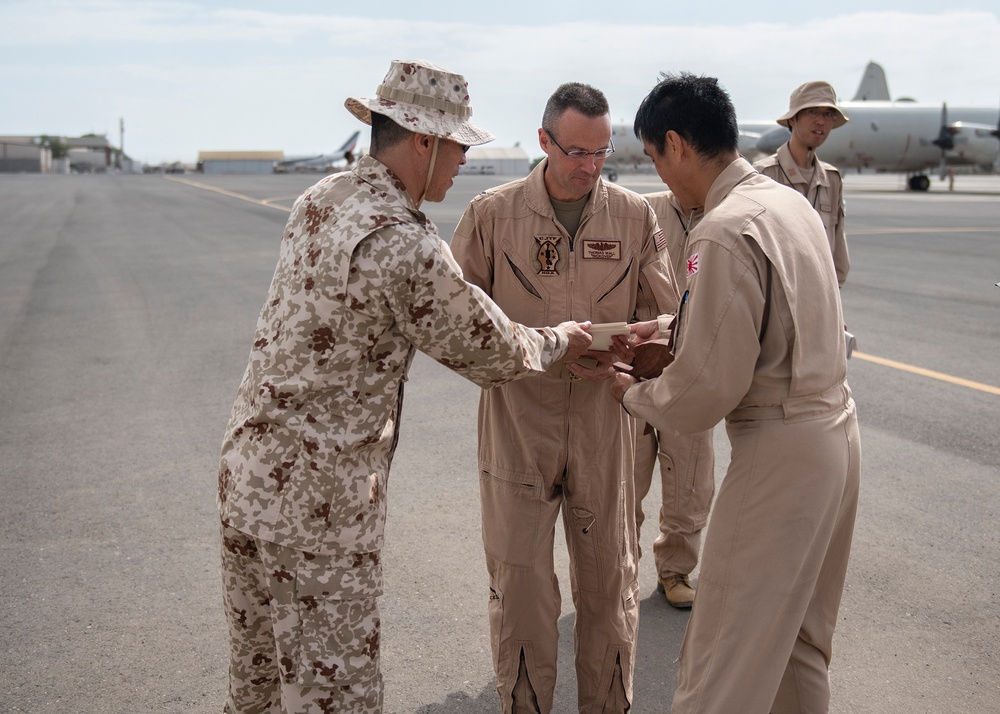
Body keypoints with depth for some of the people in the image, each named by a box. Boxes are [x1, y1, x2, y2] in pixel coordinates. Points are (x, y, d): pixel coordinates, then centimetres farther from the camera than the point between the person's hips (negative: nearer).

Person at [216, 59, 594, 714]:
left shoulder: (321, 199, 6)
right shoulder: (403, 242, -22)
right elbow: (489, 354, -11)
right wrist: (558, 341, 9)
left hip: (246, 471, 9)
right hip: (319, 500, -9)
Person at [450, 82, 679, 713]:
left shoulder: (635, 216, 3)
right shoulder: (492, 213, -2)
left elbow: (664, 314, 7)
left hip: (604, 422, 2)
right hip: (518, 422, -1)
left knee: (609, 580, 12)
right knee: (519, 581, 4)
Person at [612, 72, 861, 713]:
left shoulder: (724, 233, -22)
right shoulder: (789, 201, 8)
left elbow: (709, 388, -22)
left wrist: (632, 394, -4)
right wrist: (669, 324, 19)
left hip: (780, 452, -9)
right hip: (837, 428, 10)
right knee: (801, 639, 24)